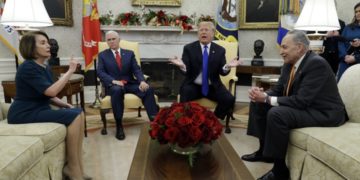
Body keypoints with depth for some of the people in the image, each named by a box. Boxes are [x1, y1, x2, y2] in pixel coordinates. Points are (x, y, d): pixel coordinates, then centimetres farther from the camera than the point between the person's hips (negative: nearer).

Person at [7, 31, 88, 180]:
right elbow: (51, 91, -26)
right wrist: (70, 71, -20)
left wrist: (63, 104, 0)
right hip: (24, 113, -9)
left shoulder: (45, 67, 12)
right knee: (74, 116, -22)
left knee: (79, 113, -9)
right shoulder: (28, 67, -16)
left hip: (39, 109, 9)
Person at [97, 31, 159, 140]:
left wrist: (142, 81, -18)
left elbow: (136, 70, 4)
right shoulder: (102, 55, 12)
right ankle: (119, 126, -30)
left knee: (148, 89, -27)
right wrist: (113, 81, -21)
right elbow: (100, 72, -2)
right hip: (113, 85, -2)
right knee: (117, 90, -38)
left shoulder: (129, 53, 15)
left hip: (130, 84, 2)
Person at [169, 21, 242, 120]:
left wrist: (227, 66, -24)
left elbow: (222, 72, -1)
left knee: (229, 100, -22)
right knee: (184, 99, -32)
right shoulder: (189, 48, 1)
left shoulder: (220, 50, 6)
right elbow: (186, 71, -6)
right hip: (193, 86, -1)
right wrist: (182, 65, -31)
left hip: (213, 87, 2)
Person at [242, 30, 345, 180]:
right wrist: (262, 94, -14)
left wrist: (268, 99, -25)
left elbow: (302, 101, -29)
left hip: (324, 113, -9)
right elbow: (278, 90, 8)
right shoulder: (289, 63, 3)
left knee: (276, 114, -32)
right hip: (303, 106, 9)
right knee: (258, 103, 4)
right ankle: (265, 149, 12)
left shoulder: (316, 63, -23)